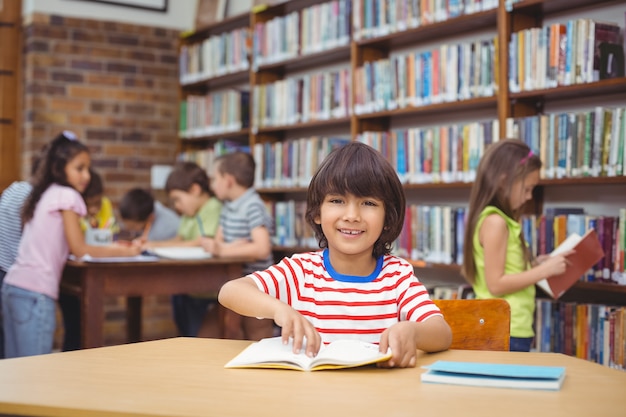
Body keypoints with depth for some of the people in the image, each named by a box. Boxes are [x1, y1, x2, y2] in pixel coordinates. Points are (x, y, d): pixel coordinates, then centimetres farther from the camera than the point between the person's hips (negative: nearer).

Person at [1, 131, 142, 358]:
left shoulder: (45, 194, 17)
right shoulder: (67, 195, -7)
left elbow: (68, 246, 20)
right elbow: (80, 250, -6)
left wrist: (111, 248, 18)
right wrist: (123, 252, 2)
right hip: (36, 292, -8)